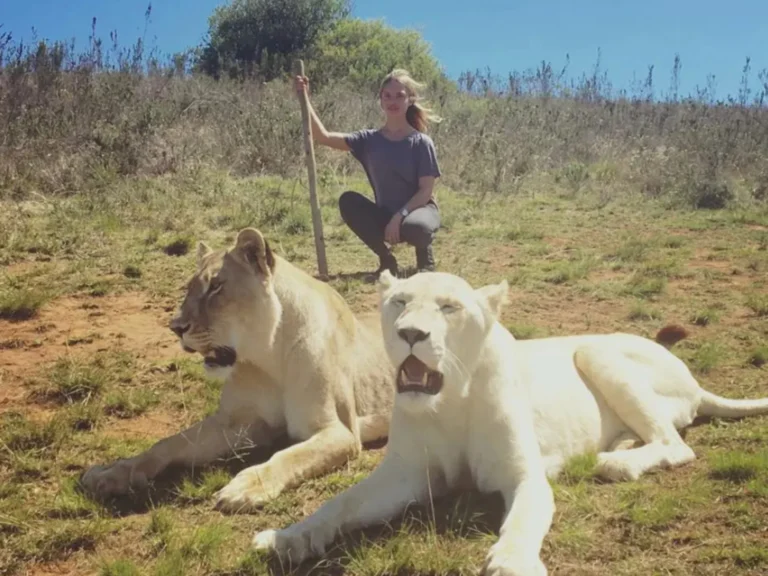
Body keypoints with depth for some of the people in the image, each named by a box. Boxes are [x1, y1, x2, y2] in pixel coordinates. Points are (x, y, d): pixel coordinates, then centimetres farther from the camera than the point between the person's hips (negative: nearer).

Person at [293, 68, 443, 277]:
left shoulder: (421, 143, -9)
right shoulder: (369, 140, -1)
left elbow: (426, 190, -13)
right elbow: (323, 137, -10)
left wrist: (399, 216, -26)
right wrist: (304, 98, -18)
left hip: (418, 209, -4)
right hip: (385, 216, 4)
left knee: (414, 226, -39)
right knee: (348, 201, -21)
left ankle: (425, 256, 0)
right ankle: (386, 258, -5)